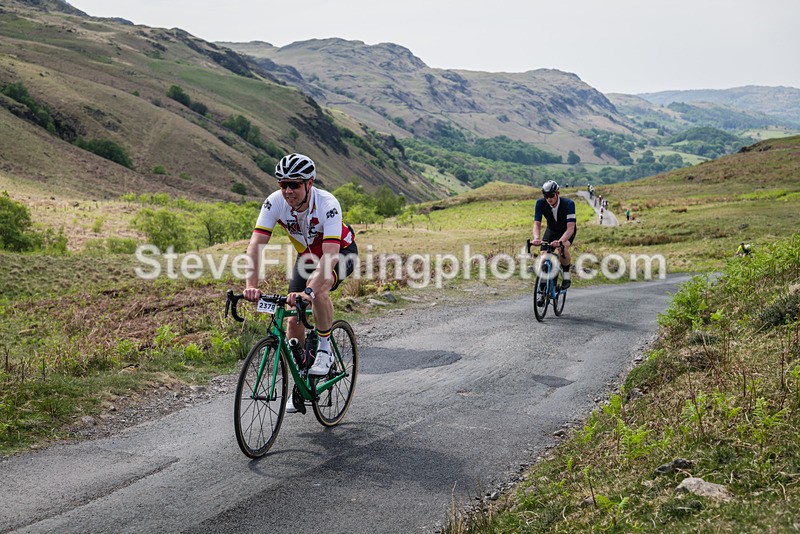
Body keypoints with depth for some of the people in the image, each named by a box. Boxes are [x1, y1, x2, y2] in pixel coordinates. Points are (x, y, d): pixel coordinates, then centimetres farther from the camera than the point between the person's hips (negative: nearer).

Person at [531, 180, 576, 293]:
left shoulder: (568, 203, -34)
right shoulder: (540, 203, -26)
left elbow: (570, 227, -41)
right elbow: (536, 224, -30)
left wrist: (560, 241, -59)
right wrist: (536, 238, -51)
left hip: (567, 231, -3)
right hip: (552, 230, 3)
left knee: (563, 249, -32)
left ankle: (566, 275, -9)